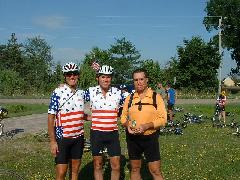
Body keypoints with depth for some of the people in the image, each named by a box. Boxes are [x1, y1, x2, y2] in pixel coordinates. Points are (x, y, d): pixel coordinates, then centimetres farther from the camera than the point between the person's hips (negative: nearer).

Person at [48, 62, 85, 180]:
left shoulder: (81, 93, 4)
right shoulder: (58, 92, -10)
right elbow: (51, 117, -11)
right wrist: (52, 141, -14)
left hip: (78, 137, 5)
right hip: (62, 138, -5)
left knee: (75, 170, 13)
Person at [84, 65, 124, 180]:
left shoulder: (117, 92, 0)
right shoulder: (91, 92, -3)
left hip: (113, 133, 1)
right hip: (96, 133, -1)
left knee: (116, 165, 3)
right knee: (97, 165, 10)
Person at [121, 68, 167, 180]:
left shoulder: (156, 97, -5)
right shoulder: (129, 98, 5)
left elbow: (162, 119, -9)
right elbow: (123, 117, 12)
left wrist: (146, 126, -22)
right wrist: (127, 125, -9)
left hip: (150, 138, -3)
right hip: (132, 138, 3)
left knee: (155, 171, -1)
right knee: (135, 169, 14)